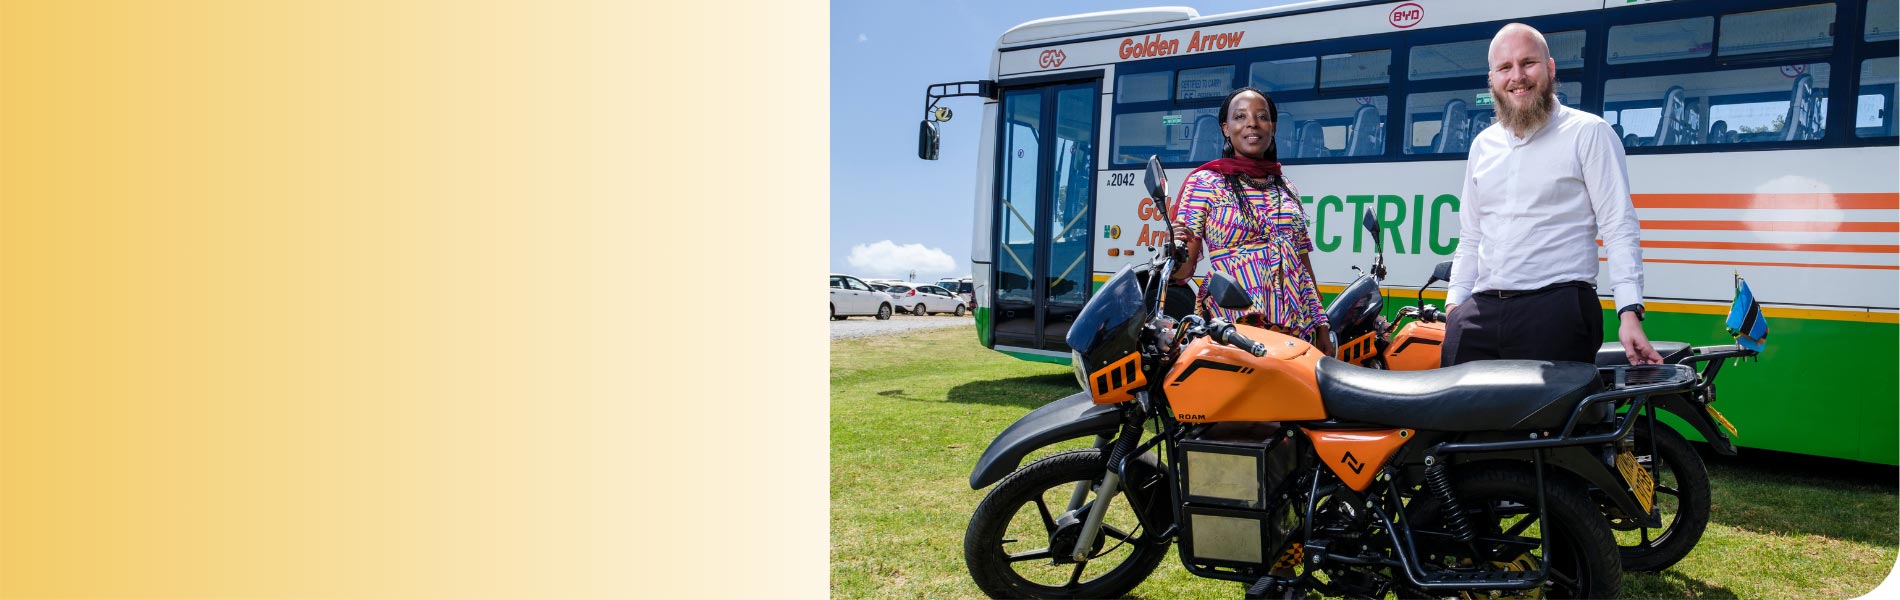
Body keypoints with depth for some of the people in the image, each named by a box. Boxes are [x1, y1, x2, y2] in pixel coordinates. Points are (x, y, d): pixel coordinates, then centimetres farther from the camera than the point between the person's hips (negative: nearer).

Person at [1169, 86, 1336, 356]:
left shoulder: (1287, 189, 17)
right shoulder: (1204, 182, 2)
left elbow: (1304, 265, 19)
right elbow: (1183, 268, -5)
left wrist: (1322, 329, 13)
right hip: (1236, 322, -4)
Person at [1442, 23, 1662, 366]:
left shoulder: (1589, 133, 3)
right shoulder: (1483, 145, 20)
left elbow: (1619, 229, -4)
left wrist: (1629, 313, -13)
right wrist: (1454, 300, 10)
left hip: (1557, 308, -4)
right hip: (1480, 311, 5)